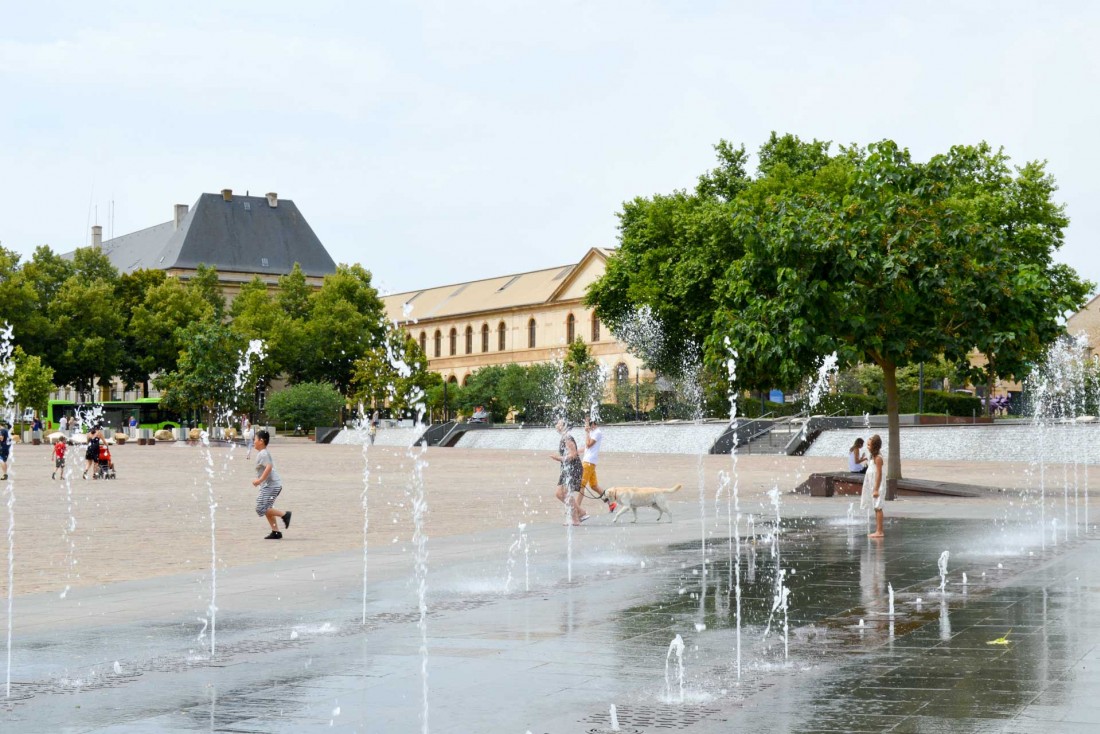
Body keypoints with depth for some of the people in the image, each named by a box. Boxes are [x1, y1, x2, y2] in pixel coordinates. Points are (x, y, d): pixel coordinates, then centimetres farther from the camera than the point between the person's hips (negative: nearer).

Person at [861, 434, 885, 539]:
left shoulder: (878, 458, -15)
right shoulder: (874, 457, 13)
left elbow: (879, 474, -19)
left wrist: (876, 489, -21)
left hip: (877, 487, -9)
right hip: (872, 487, 9)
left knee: (878, 508, -8)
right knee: (876, 509, 10)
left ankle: (879, 531, -7)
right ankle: (878, 531, 14)